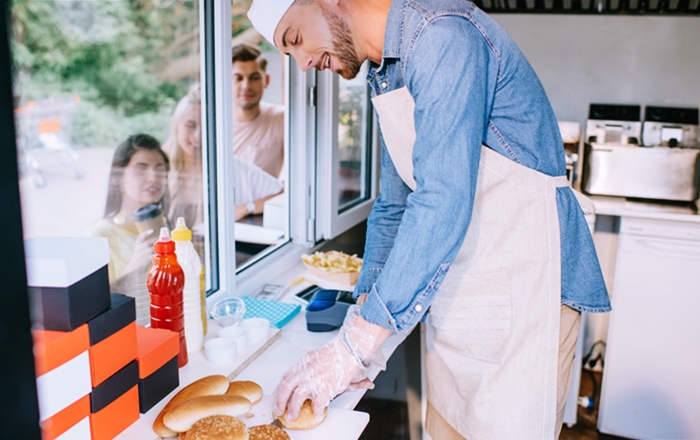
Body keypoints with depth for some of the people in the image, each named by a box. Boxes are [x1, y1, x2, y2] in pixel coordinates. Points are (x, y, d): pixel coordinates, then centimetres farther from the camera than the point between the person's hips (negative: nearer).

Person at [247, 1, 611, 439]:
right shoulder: (384, 75, 12)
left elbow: (442, 205, -27)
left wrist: (356, 343, -25)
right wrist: (363, 316, 7)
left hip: (522, 282, -8)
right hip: (454, 291, 9)